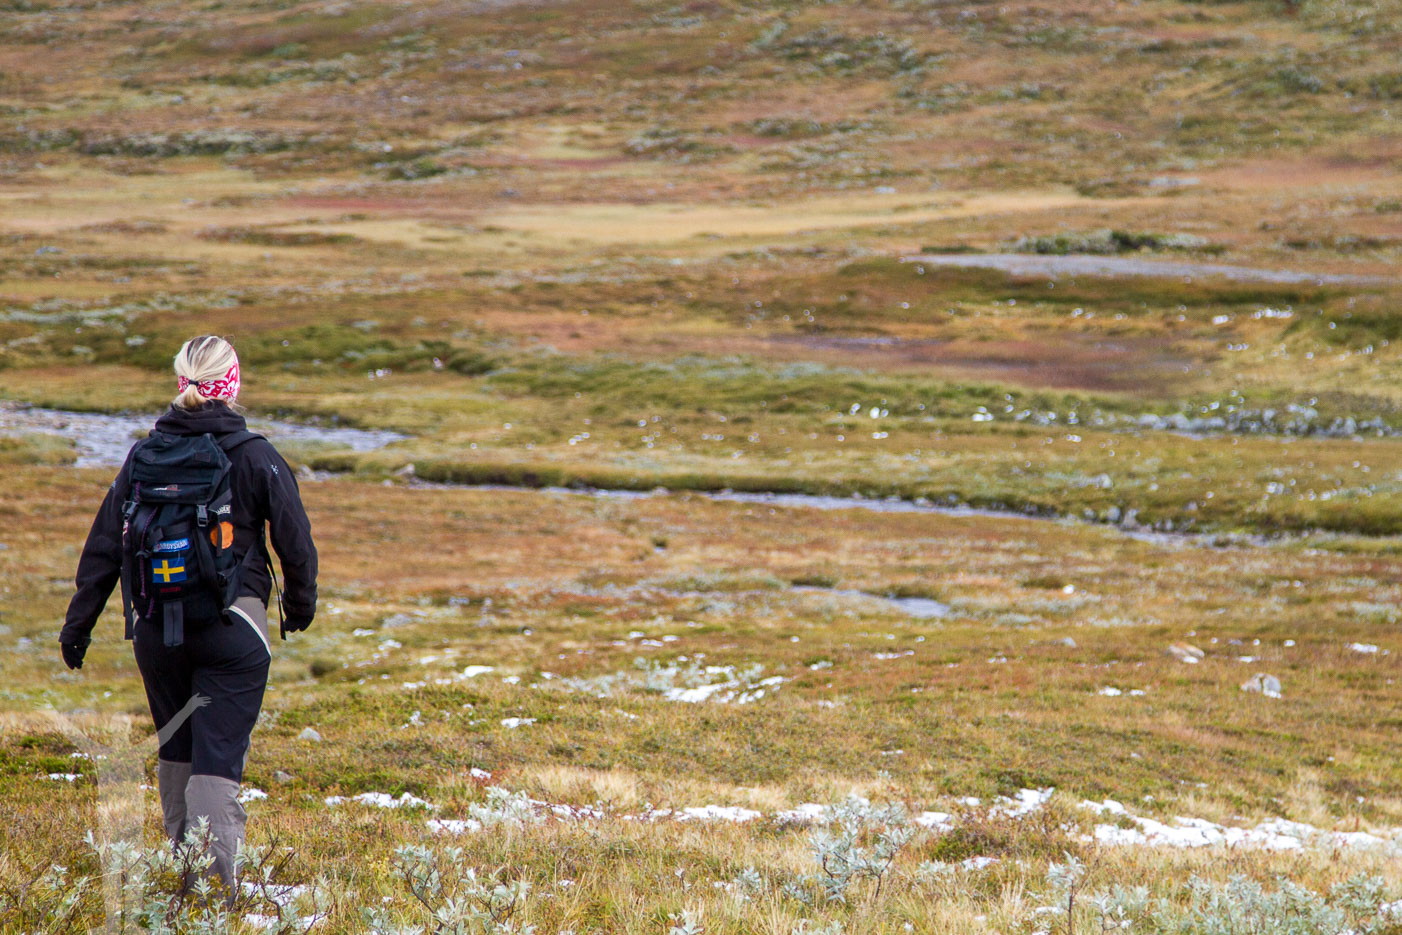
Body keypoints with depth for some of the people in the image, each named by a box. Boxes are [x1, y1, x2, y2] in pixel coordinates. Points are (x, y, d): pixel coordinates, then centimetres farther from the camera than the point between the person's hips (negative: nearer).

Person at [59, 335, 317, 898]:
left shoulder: (143, 457, 2)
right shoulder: (255, 457, -7)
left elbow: (103, 548, 5)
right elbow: (296, 542, -2)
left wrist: (78, 625, 13)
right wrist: (300, 605, 17)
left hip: (156, 630, 3)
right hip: (232, 629, -3)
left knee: (175, 749, 19)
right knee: (218, 756, -3)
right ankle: (216, 878, -14)